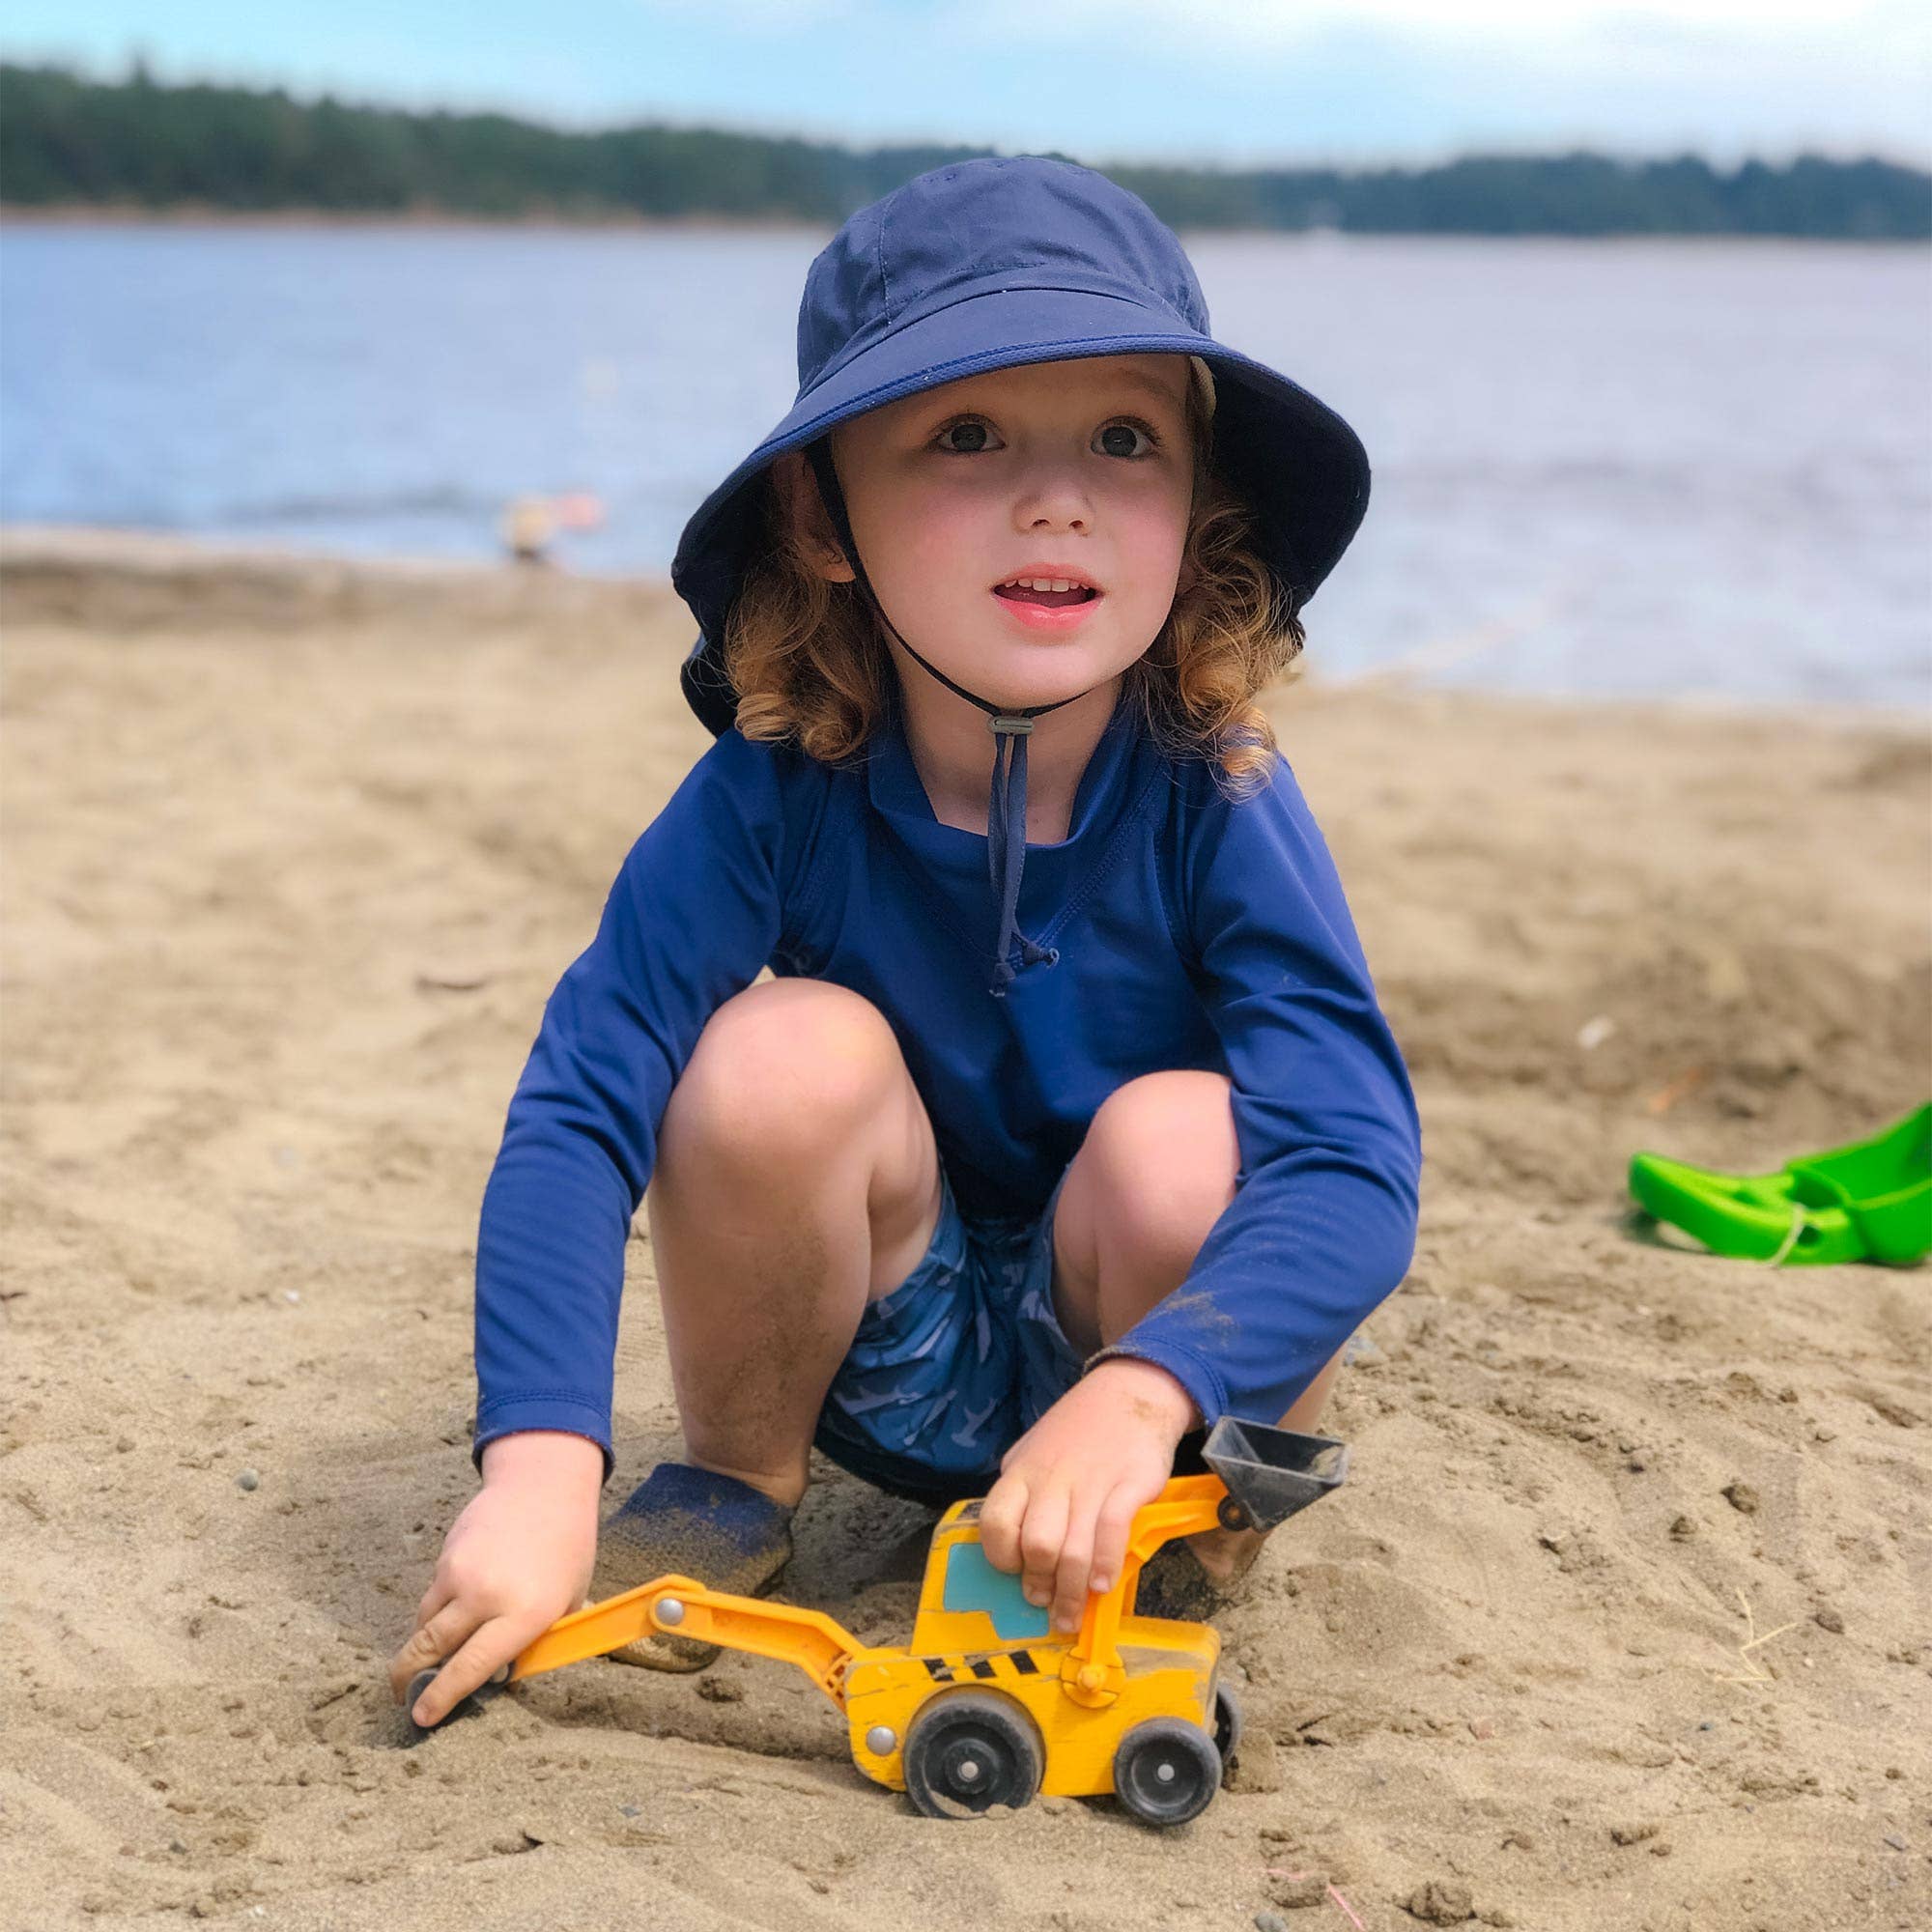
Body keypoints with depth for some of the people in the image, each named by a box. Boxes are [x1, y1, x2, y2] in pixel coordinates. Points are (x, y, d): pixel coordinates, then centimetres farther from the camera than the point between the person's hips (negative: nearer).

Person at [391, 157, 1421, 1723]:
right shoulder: (776, 799, -20)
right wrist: (542, 1462, -37)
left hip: (1159, 1347, 0)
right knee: (791, 1056, -27)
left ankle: (1185, 1550, 0)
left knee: (1181, 1143, -31)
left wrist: (1141, 1393, -49)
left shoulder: (1216, 806, -23)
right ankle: (737, 1481, 2)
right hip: (885, 1354, 1)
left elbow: (1356, 1170, -31)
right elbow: (579, 1107, -25)